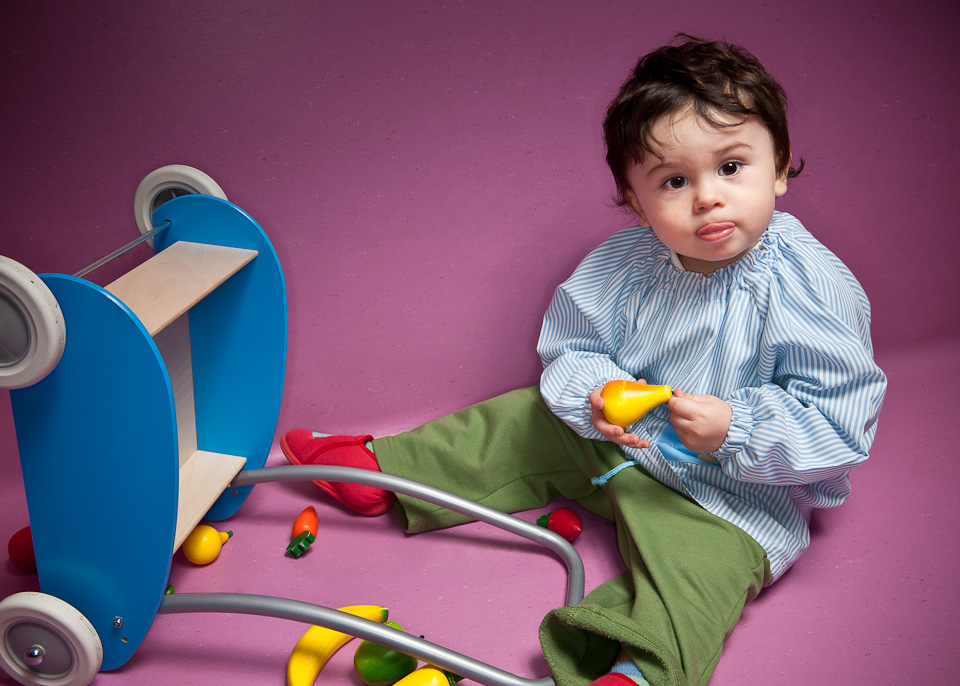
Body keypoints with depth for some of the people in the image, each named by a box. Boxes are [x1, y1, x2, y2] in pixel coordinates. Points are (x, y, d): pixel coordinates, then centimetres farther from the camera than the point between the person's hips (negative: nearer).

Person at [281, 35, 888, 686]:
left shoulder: (811, 287, -25)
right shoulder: (622, 265, -11)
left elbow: (838, 419, -22)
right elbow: (571, 346, 1)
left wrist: (735, 429, -32)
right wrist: (593, 394, -21)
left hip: (734, 490, -5)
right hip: (615, 439, 5)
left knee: (699, 560, -32)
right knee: (523, 422, 11)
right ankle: (384, 468, 25)